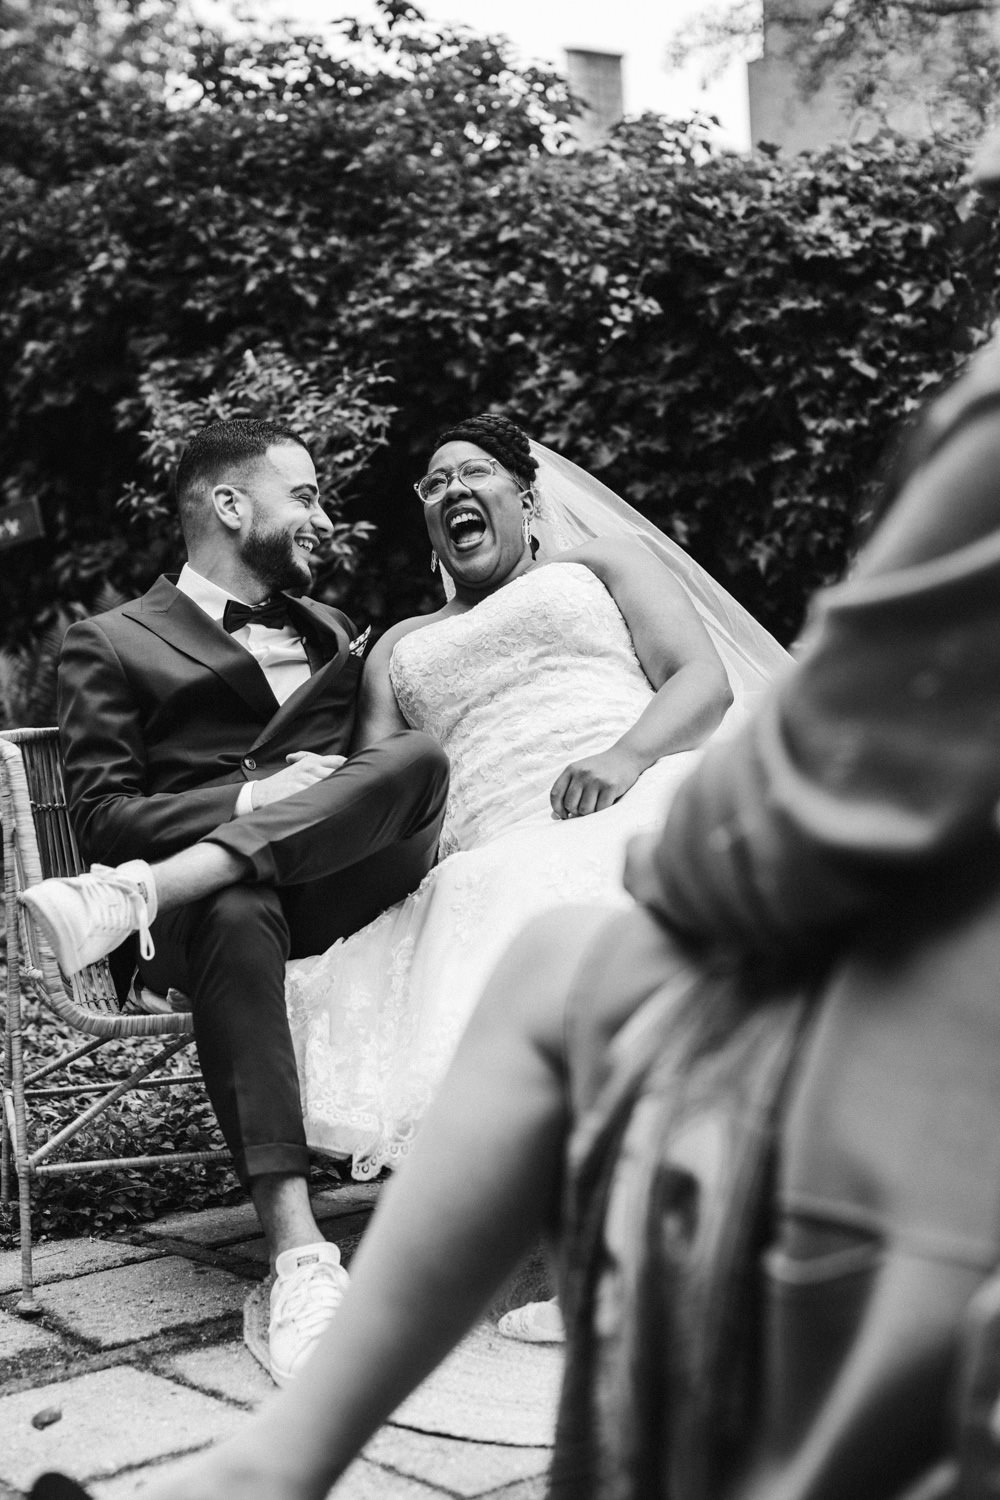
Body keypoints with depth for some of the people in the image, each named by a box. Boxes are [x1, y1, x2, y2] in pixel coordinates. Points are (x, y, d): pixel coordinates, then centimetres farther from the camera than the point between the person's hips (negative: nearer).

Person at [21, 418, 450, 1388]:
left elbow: (379, 762, 26)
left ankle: (139, 896, -37)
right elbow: (102, 816, 1)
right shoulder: (110, 646, 12)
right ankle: (299, 1258, -47)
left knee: (416, 759, -28)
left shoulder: (329, 632, 29)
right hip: (211, 902, -3)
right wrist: (252, 798, -12)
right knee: (236, 915, -41)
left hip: (332, 884, 4)